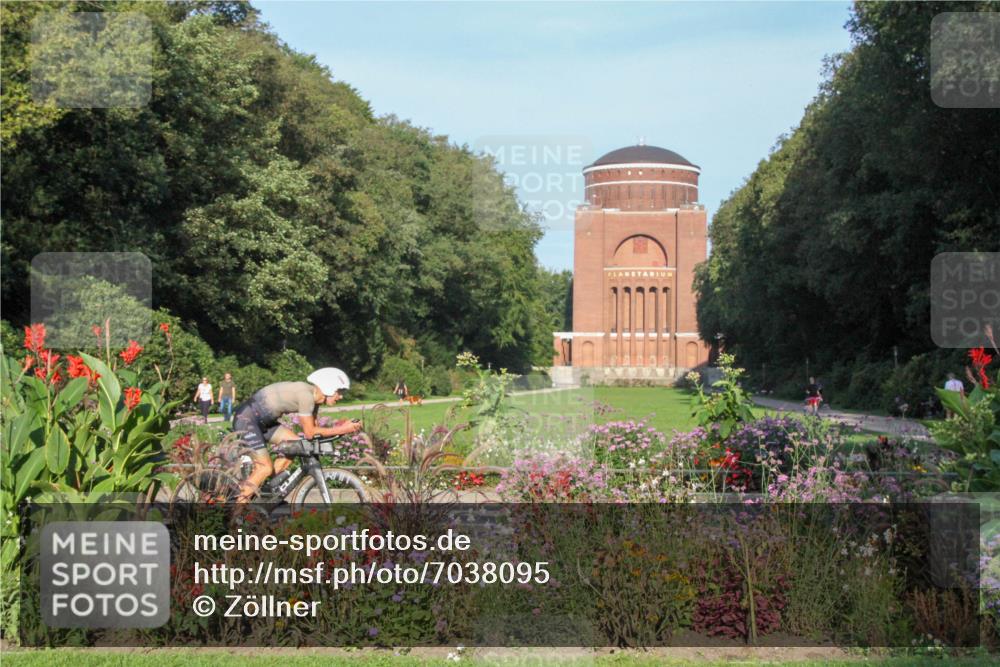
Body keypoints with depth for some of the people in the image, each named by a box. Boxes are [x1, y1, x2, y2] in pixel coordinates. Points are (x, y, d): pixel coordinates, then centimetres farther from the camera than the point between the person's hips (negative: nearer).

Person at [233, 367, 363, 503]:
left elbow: (313, 429, 5)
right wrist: (341, 430, -17)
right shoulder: (306, 395, -23)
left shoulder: (313, 397, 5)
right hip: (246, 419, -9)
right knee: (265, 468, -13)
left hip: (263, 421, 9)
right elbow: (310, 433, -20)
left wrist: (339, 427, -7)